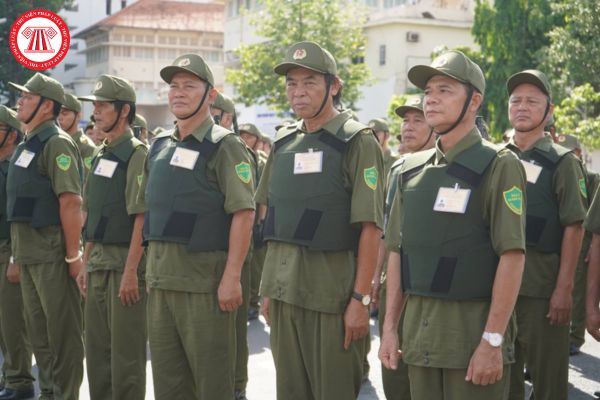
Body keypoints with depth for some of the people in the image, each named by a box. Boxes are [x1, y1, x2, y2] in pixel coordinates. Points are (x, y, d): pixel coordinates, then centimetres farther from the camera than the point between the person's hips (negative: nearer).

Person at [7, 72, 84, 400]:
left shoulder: (56, 143, -13)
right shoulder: (27, 145, 16)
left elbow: (71, 201, -20)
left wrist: (73, 254, -22)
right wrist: (17, 249, 19)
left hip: (51, 249, -10)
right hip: (28, 250, 10)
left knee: (62, 330, -1)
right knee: (37, 327, 16)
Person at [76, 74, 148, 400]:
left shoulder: (137, 154, -10)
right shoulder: (100, 156, 16)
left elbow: (142, 218, -16)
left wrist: (131, 272, -20)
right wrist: (85, 263, 15)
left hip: (125, 263, -8)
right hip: (98, 263, 8)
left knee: (126, 355, -2)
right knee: (96, 350, 13)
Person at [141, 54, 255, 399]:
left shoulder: (224, 146, -8)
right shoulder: (160, 146, 14)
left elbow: (244, 214, -14)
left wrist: (232, 277, -20)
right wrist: (152, 264, 16)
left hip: (204, 280, -7)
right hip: (160, 277, 7)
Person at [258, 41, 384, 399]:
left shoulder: (357, 142, -7)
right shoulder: (284, 144, 11)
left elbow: (370, 228, -12)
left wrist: (361, 299, -16)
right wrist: (269, 289, 14)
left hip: (332, 293, -6)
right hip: (284, 290, 6)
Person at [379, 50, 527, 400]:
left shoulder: (499, 166, -7)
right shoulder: (412, 169, 10)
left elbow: (512, 255, -13)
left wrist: (493, 341, -18)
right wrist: (390, 327, 9)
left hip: (474, 328, -5)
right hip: (418, 329, 5)